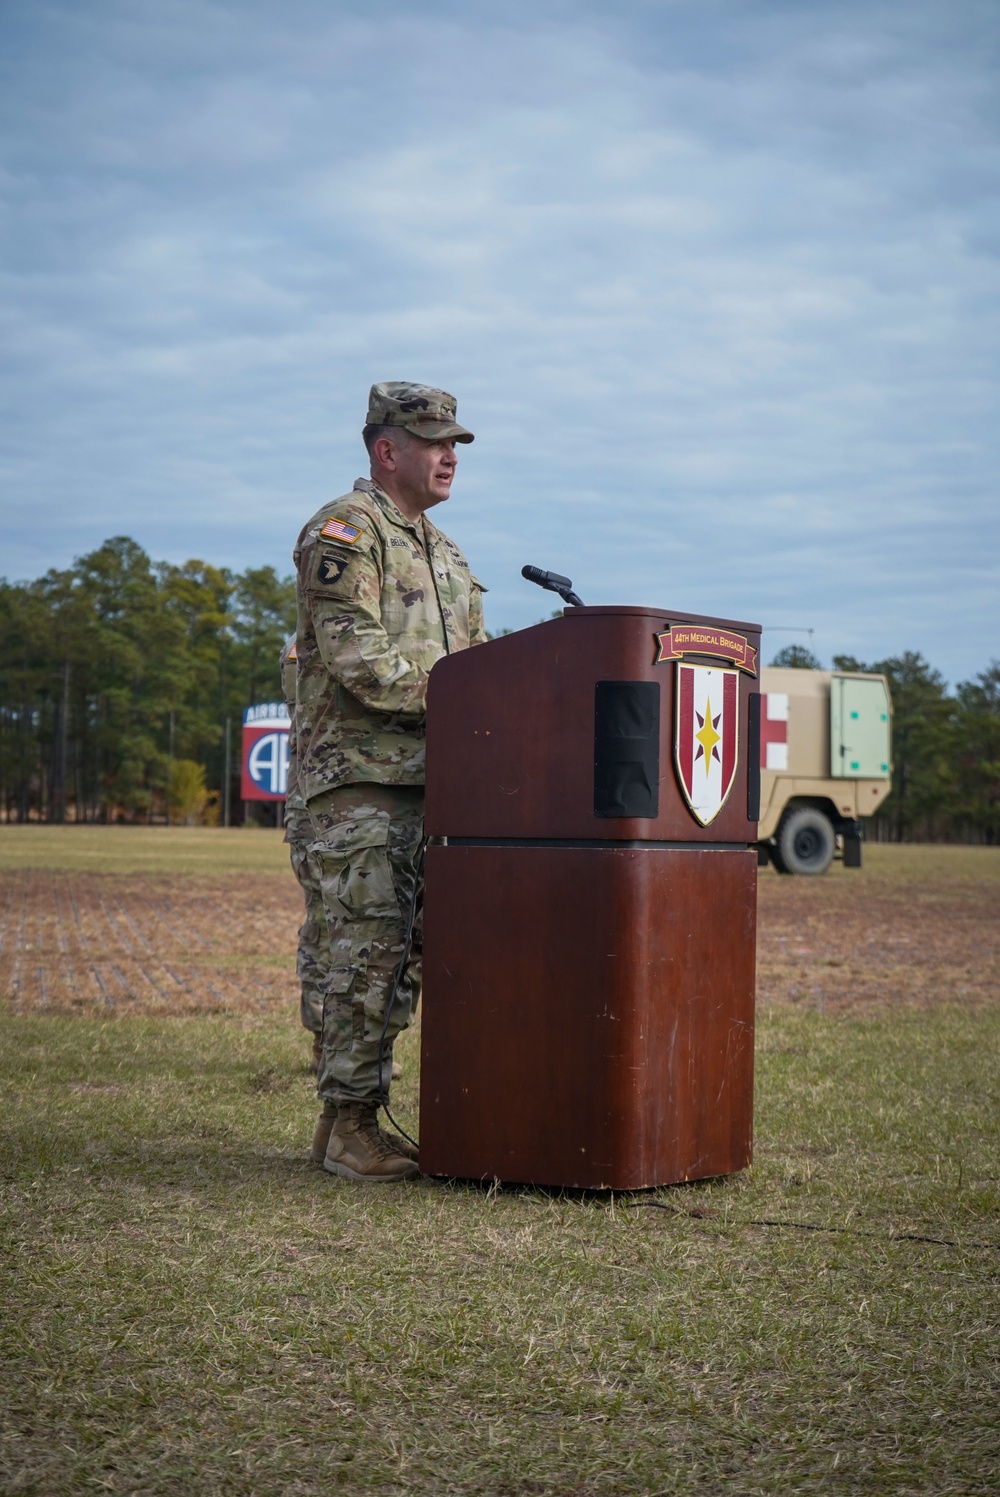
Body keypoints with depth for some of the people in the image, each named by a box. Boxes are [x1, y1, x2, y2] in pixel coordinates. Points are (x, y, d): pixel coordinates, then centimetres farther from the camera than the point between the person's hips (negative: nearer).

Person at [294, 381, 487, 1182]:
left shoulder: (442, 550, 22)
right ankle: (345, 1122, -1)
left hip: (429, 778, 8)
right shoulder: (343, 531, -5)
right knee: (370, 948, -9)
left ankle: (366, 1114, 13)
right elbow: (358, 658, -16)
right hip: (360, 775, -8)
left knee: (411, 949, 6)